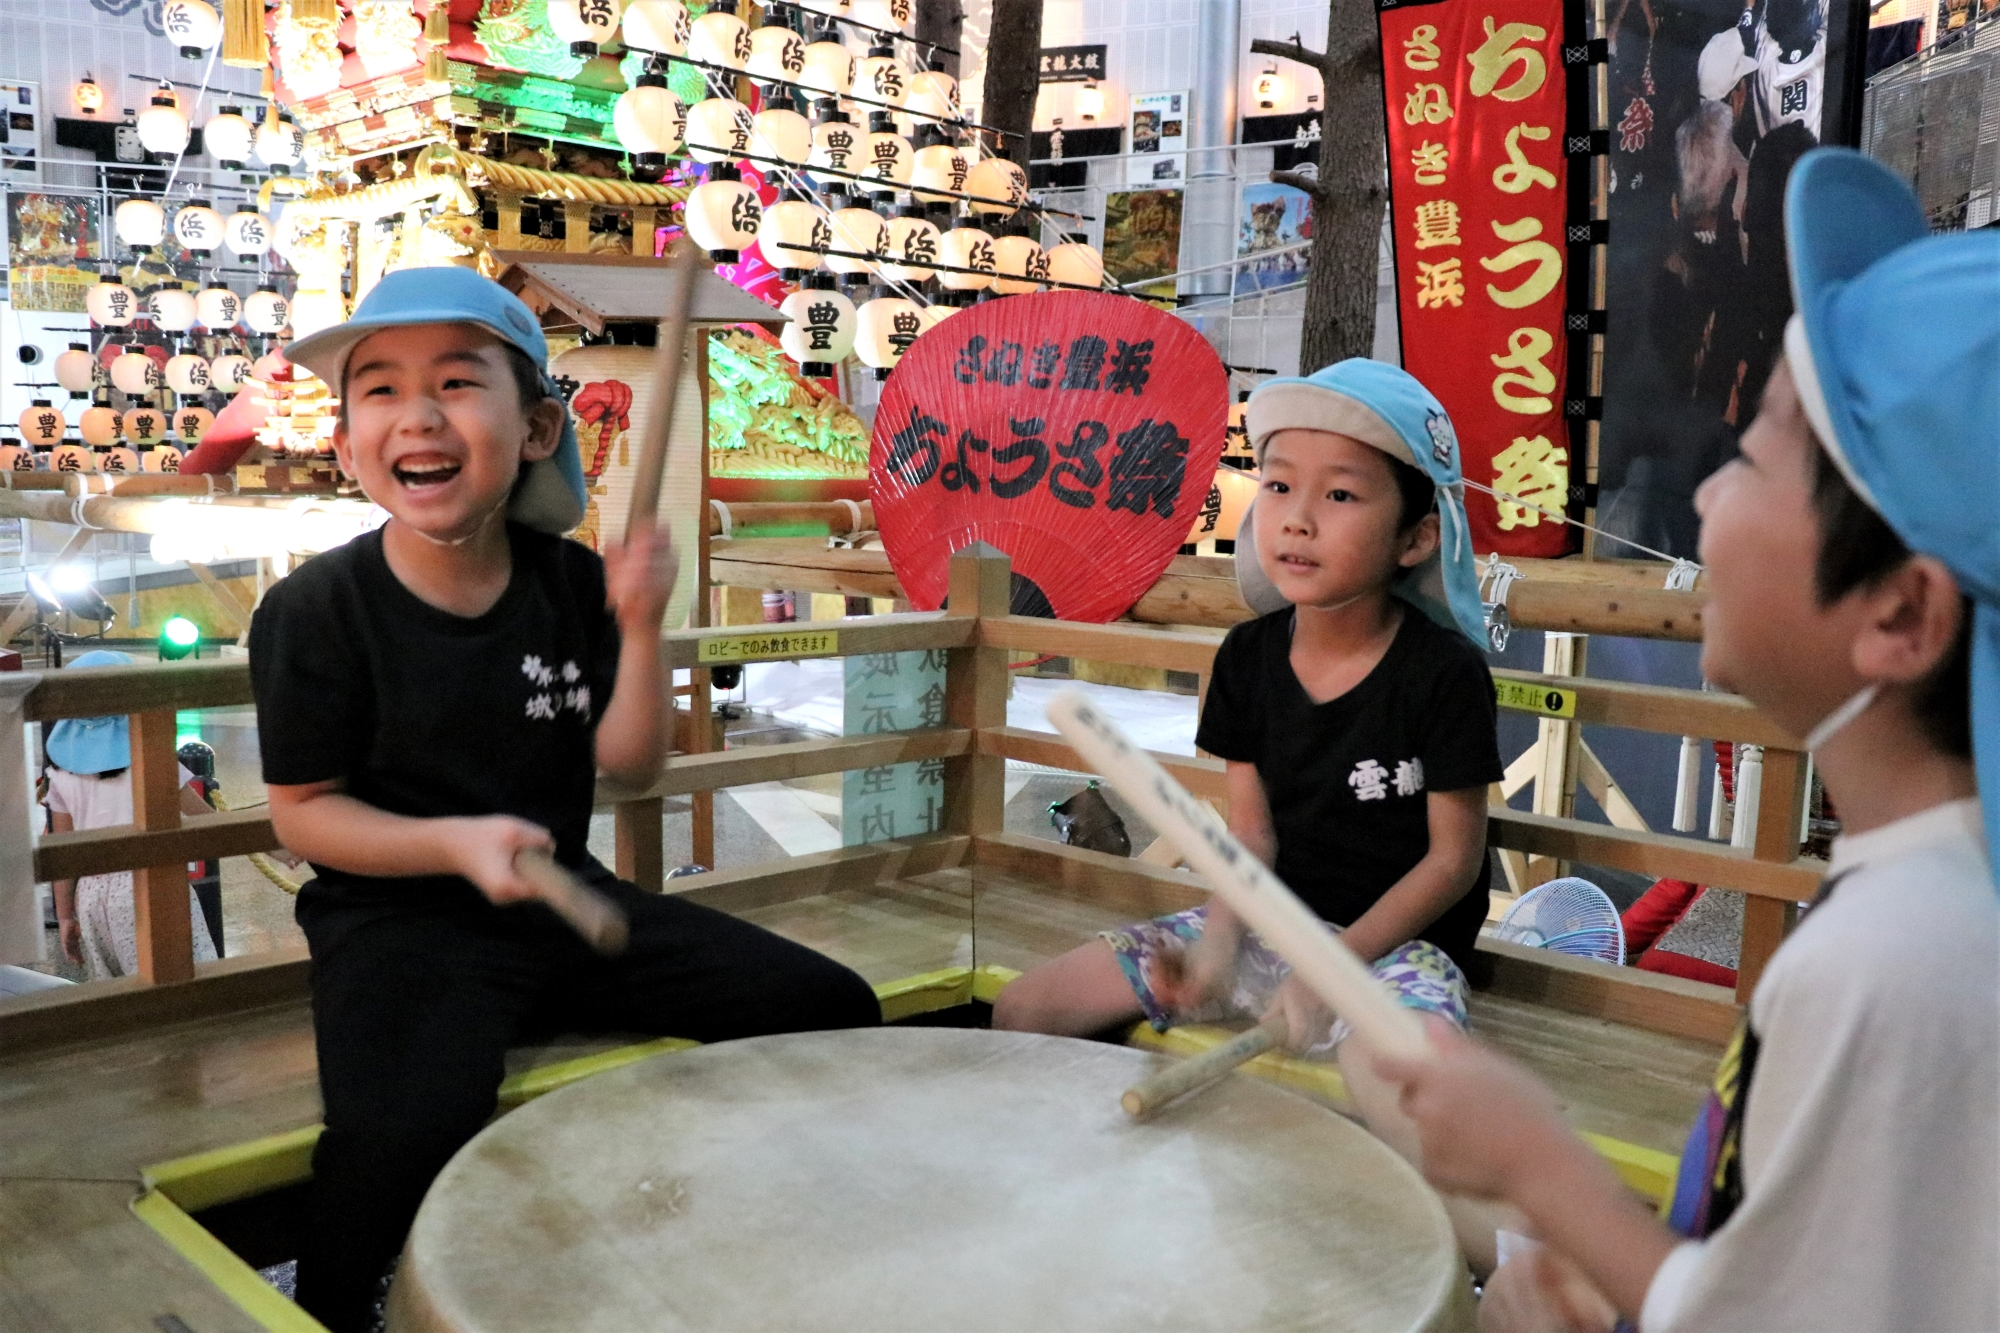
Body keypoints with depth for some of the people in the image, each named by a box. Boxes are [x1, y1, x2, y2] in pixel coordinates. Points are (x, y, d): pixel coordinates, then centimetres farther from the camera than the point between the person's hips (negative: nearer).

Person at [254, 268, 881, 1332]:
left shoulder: (570, 582, -1)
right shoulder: (314, 613, -12)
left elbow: (629, 765, 0)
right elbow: (304, 811, -7)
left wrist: (638, 630, -15)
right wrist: (454, 842, -24)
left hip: (566, 896, 5)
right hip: (396, 917, -4)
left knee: (830, 1008, -2)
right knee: (408, 1127, -36)